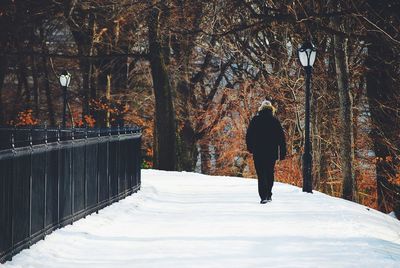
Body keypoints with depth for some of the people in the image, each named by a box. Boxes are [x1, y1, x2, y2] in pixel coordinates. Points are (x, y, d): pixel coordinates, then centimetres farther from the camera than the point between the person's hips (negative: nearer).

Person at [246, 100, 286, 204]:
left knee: (261, 174, -3)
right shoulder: (275, 121, 0)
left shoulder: (255, 120, -1)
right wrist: (282, 152, 5)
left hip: (258, 153, -1)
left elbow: (248, 136, 2)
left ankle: (264, 196, -14)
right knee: (270, 173, 17)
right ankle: (268, 195, 22)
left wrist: (250, 148, 15)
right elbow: (281, 137, 0)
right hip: (272, 152, 1)